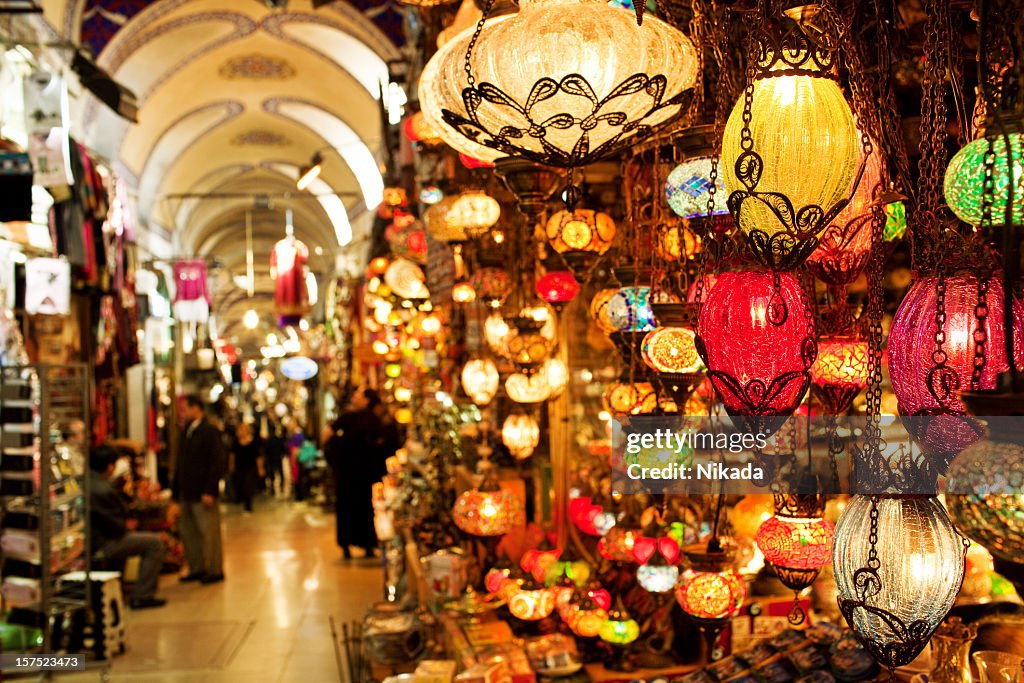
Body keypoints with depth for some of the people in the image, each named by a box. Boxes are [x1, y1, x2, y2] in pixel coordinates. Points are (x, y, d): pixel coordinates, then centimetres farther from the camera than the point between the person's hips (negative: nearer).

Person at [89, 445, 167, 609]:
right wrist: (126, 526, 0)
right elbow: (113, 528, -20)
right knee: (155, 543, -5)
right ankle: (141, 596, -2)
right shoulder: (103, 490, -25)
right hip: (101, 545, -10)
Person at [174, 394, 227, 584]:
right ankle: (196, 569, 22)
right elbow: (182, 463, 18)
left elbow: (218, 463, -15)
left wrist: (209, 491, -19)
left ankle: (215, 570, 8)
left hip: (203, 494, -8)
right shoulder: (187, 432, 14)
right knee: (188, 532, 12)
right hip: (187, 493, 8)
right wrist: (177, 489, 11)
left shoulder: (210, 431, -10)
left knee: (208, 533, -1)